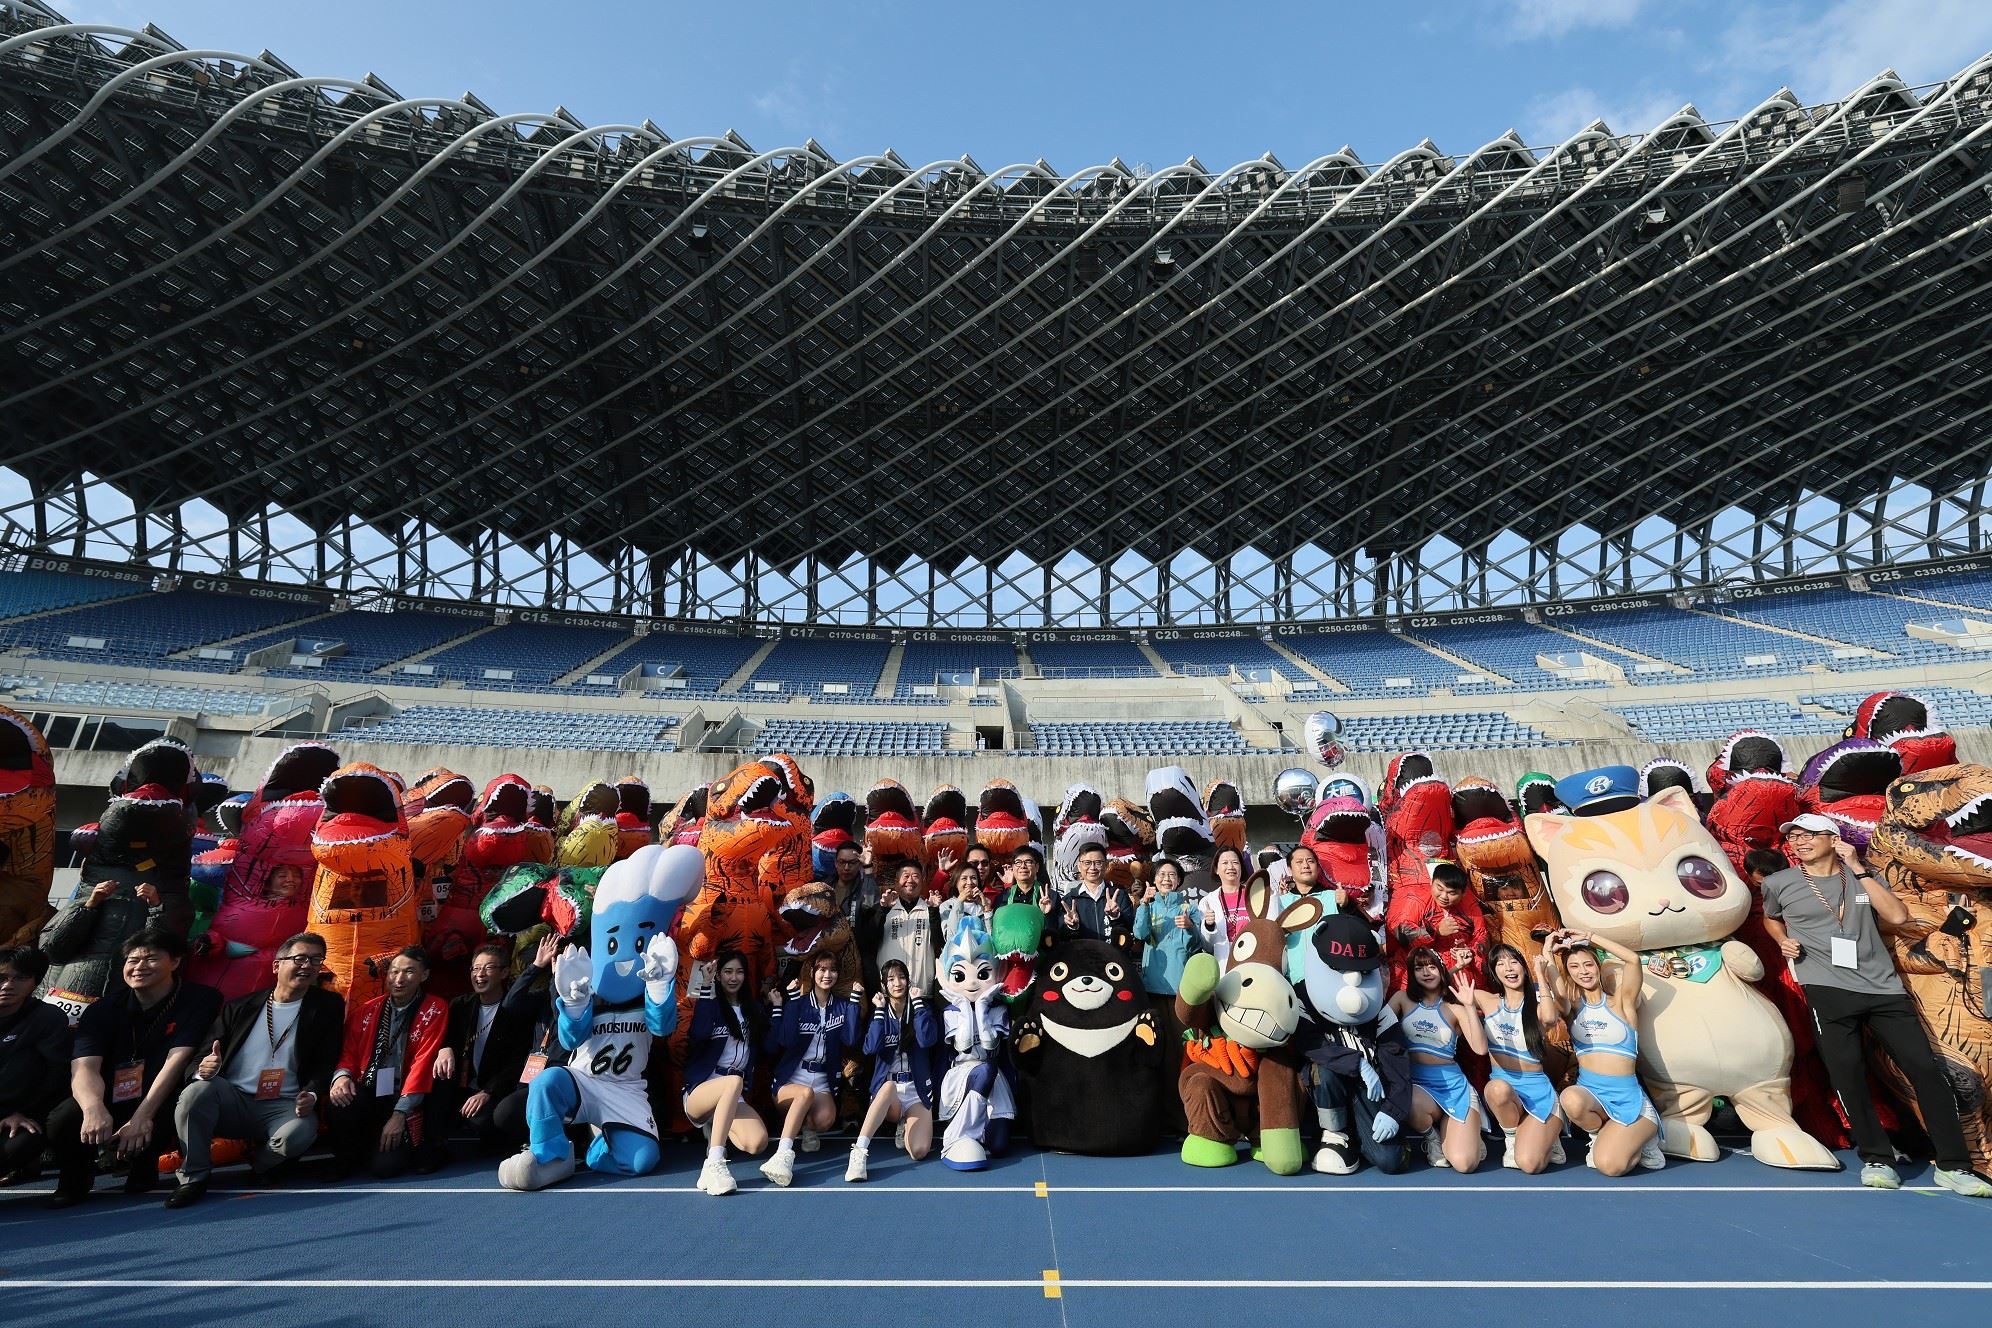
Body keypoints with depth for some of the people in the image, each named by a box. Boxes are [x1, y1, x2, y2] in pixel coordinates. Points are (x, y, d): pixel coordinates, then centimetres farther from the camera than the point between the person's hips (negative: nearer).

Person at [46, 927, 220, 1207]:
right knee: (62, 1120, -29)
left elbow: (176, 1061, -18)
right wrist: (94, 1108, -38)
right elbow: (84, 1068, -17)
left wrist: (142, 1116, -30)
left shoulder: (201, 1000, -8)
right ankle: (75, 1180, 6)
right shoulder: (103, 1009, -1)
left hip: (161, 1105, -2)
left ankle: (144, 1164, -1)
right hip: (111, 1104, 2)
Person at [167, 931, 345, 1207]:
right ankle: (193, 1178, -12)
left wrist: (311, 1095, -19)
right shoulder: (241, 1006, 10)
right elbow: (206, 1052, 9)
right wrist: (204, 1068, -16)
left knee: (302, 1130, -34)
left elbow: (327, 1062, 1)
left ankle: (259, 1165, 2)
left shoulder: (327, 1007, 6)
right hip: (232, 1100, 2)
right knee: (197, 1091, -29)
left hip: (283, 1108, -2)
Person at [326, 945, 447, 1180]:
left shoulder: (435, 1010, -3)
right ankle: (348, 1161, 1)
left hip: (403, 1100, -3)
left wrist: (400, 1113, -16)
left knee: (385, 1166, -22)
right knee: (337, 1113, -31)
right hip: (365, 1094, 3)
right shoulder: (365, 1010, 9)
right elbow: (349, 1053, 10)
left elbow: (423, 1062, -10)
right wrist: (341, 1076, -15)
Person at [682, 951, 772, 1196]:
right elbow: (699, 1035, -17)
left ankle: (716, 1128, 10)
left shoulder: (753, 1008, 15)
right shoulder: (710, 1004, 2)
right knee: (734, 1081, -38)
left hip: (734, 1098, 4)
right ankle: (713, 1166, -42)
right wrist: (708, 991, -19)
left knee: (757, 1143, -24)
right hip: (700, 1091, -4)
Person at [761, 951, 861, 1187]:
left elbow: (851, 1040, -10)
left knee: (826, 1119, -29)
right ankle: (782, 1156, -43)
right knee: (807, 1093, -37)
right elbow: (787, 1041, -16)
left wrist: (854, 1001, -10)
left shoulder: (842, 1006, 7)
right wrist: (793, 1001, -17)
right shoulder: (797, 1004, 0)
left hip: (823, 1081, 2)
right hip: (790, 1079, -2)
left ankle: (807, 1126, 5)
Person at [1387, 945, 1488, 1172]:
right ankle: (1432, 1136, 0)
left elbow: (1481, 1048, -7)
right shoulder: (1403, 999, 9)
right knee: (1410, 1107, -40)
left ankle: (1446, 1127, 18)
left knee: (1464, 1163, -19)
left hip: (1452, 1083, 0)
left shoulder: (1455, 1007, 8)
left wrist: (1470, 1006, -13)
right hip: (1415, 1081, 0)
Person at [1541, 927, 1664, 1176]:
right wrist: (1548, 955, -12)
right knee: (1571, 1099, -36)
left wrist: (1588, 937, -8)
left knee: (1608, 1165, -23)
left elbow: (1633, 960, -13)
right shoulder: (1573, 1006, 7)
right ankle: (1599, 1135, 0)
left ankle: (1641, 1140, 12)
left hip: (1627, 1096, -2)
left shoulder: (1620, 1003, 3)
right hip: (1588, 1091, 2)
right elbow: (1557, 992, -19)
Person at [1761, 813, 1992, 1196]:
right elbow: (1770, 918, 25)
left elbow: (1897, 917, -5)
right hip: (1828, 990, -2)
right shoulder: (1779, 883, 6)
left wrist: (1858, 869, -6)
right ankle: (1877, 1158, 4)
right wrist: (1783, 941, 5)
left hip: (1884, 988, 2)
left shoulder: (1864, 876, 10)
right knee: (1847, 1072, -9)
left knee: (1925, 1068, -2)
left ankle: (1953, 1165, 8)